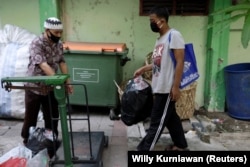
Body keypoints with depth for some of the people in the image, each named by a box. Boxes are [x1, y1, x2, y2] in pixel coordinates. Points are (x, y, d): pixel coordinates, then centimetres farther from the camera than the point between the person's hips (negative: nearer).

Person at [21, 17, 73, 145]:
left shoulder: (59, 44, 0)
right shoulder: (36, 43, -22)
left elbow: (62, 62, 5)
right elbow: (43, 65, -33)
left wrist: (67, 81, -1)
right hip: (34, 87, -5)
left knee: (52, 116, 12)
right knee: (30, 117, 10)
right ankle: (27, 141, 30)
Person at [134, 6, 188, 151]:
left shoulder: (174, 35, -13)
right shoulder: (160, 39, 14)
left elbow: (180, 62, -18)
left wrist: (176, 86, -21)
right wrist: (144, 69, 18)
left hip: (167, 88, -9)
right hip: (160, 87, 10)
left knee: (157, 120, 0)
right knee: (170, 117, 18)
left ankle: (144, 150, 9)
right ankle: (181, 145, 34)